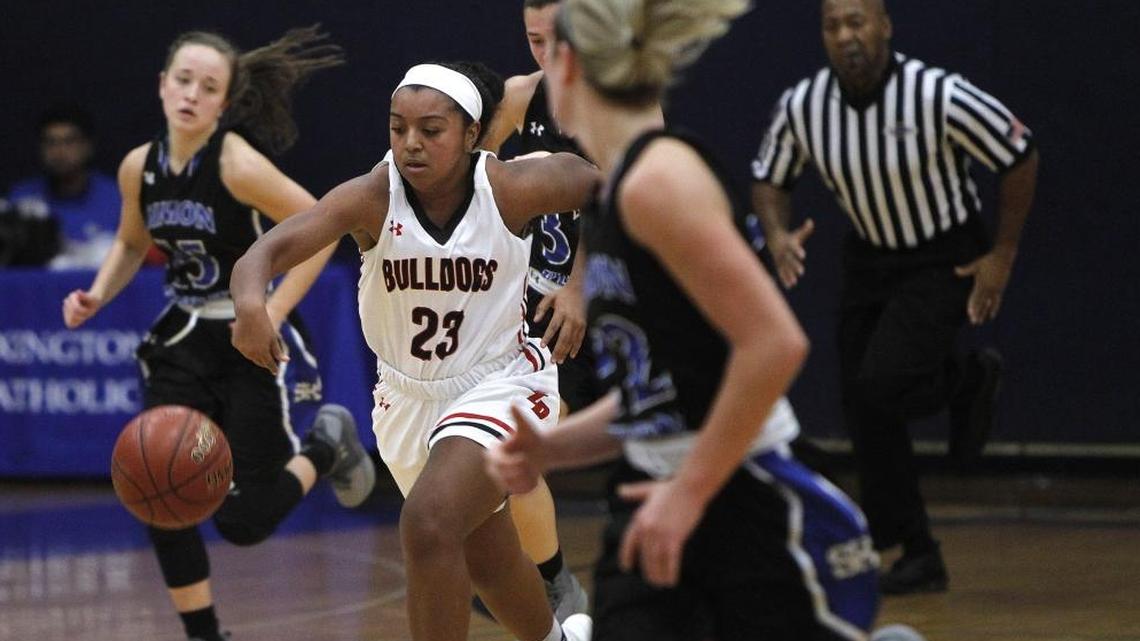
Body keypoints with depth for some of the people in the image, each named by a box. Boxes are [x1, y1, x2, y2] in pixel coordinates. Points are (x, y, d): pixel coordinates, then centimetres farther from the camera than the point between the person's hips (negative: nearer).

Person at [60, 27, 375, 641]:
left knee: (242, 521, -5)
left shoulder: (237, 163, -19)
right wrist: (98, 295, 0)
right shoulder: (139, 167, -1)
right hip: (185, 342, 5)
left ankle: (325, 448, 25)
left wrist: (271, 314, -22)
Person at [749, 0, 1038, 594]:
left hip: (947, 261, -5)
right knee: (863, 411, 2)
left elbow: (1020, 156, -12)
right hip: (869, 256, 5)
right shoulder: (801, 106, -11)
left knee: (879, 385, -22)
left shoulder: (940, 96, -24)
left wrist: (1003, 254, -9)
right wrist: (778, 234, -14)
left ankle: (968, 380, 12)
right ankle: (918, 556, 16)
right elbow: (769, 178, 6)